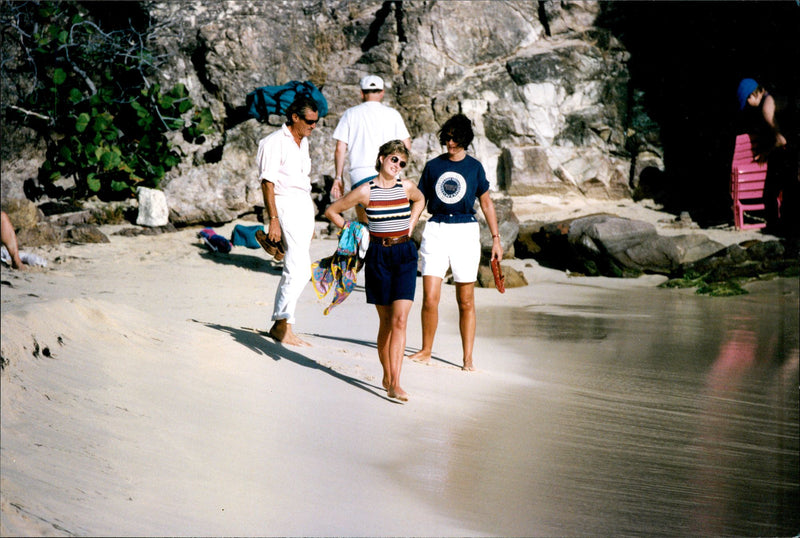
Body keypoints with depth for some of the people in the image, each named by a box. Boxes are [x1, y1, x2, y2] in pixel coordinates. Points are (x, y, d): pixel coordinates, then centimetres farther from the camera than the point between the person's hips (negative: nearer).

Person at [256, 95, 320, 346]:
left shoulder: (303, 142, 18)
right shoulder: (275, 142, -8)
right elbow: (268, 182, -13)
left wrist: (309, 222, 24)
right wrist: (273, 220, -20)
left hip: (304, 205, 9)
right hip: (285, 205, -9)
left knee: (297, 269, 8)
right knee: (299, 267, -18)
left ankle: (278, 324, 14)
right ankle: (283, 324, -16)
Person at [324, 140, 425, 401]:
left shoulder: (406, 187, 4)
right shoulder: (366, 191, -5)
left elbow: (420, 200, 28)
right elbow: (332, 210, 5)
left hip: (405, 254, 1)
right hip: (378, 255, -1)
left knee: (399, 320, -9)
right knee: (386, 322, 5)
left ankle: (395, 384, -12)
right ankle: (387, 376, 23)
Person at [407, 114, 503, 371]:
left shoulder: (474, 167, 7)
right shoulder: (433, 165, 9)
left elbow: (486, 203, 13)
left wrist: (496, 238, 10)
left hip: (465, 231, -1)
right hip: (435, 231, 1)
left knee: (466, 302, 3)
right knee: (430, 298, -7)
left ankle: (468, 358, 10)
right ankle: (426, 351, 11)